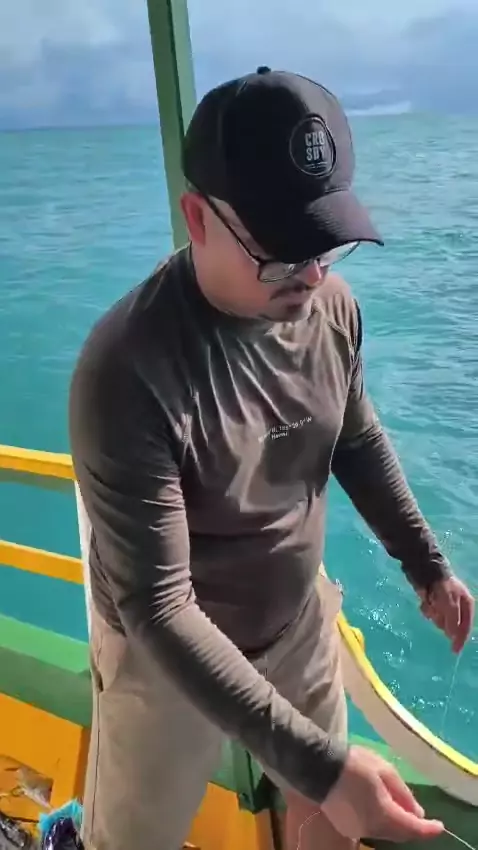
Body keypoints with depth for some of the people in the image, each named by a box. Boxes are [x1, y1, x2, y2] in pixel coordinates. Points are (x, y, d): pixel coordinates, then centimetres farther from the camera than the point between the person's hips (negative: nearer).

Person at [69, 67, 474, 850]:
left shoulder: (330, 304, -14)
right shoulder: (128, 370, -34)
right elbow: (155, 606, -31)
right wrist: (317, 763, -35)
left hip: (299, 619, 5)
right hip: (166, 658, -4)